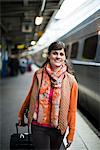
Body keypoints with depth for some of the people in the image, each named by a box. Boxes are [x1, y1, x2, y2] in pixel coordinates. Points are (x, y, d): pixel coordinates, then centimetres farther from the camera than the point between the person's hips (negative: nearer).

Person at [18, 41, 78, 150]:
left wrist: (71, 133, -2)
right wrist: (21, 115, 20)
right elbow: (30, 96, 10)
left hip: (58, 128, 0)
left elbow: (72, 109, -5)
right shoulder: (39, 74, -5)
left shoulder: (70, 80, -9)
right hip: (38, 126, 0)